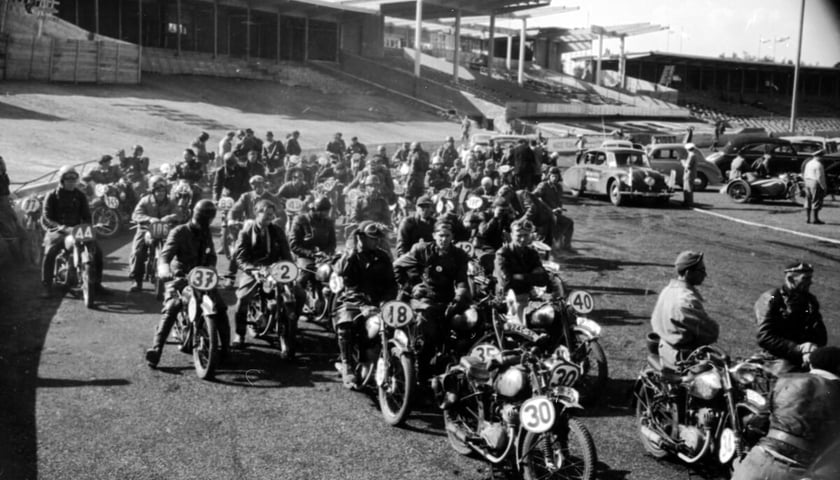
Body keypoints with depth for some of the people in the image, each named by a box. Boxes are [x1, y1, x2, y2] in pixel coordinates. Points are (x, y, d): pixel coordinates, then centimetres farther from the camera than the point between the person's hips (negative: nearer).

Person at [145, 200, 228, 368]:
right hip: (179, 278, -5)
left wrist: (210, 269, -12)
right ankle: (155, 349, -27)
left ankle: (225, 347, 7)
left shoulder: (206, 234, 12)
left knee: (220, 307, -7)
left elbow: (211, 256, 11)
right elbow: (166, 254, -20)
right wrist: (164, 270, -42)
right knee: (171, 308, -27)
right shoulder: (179, 232, -8)